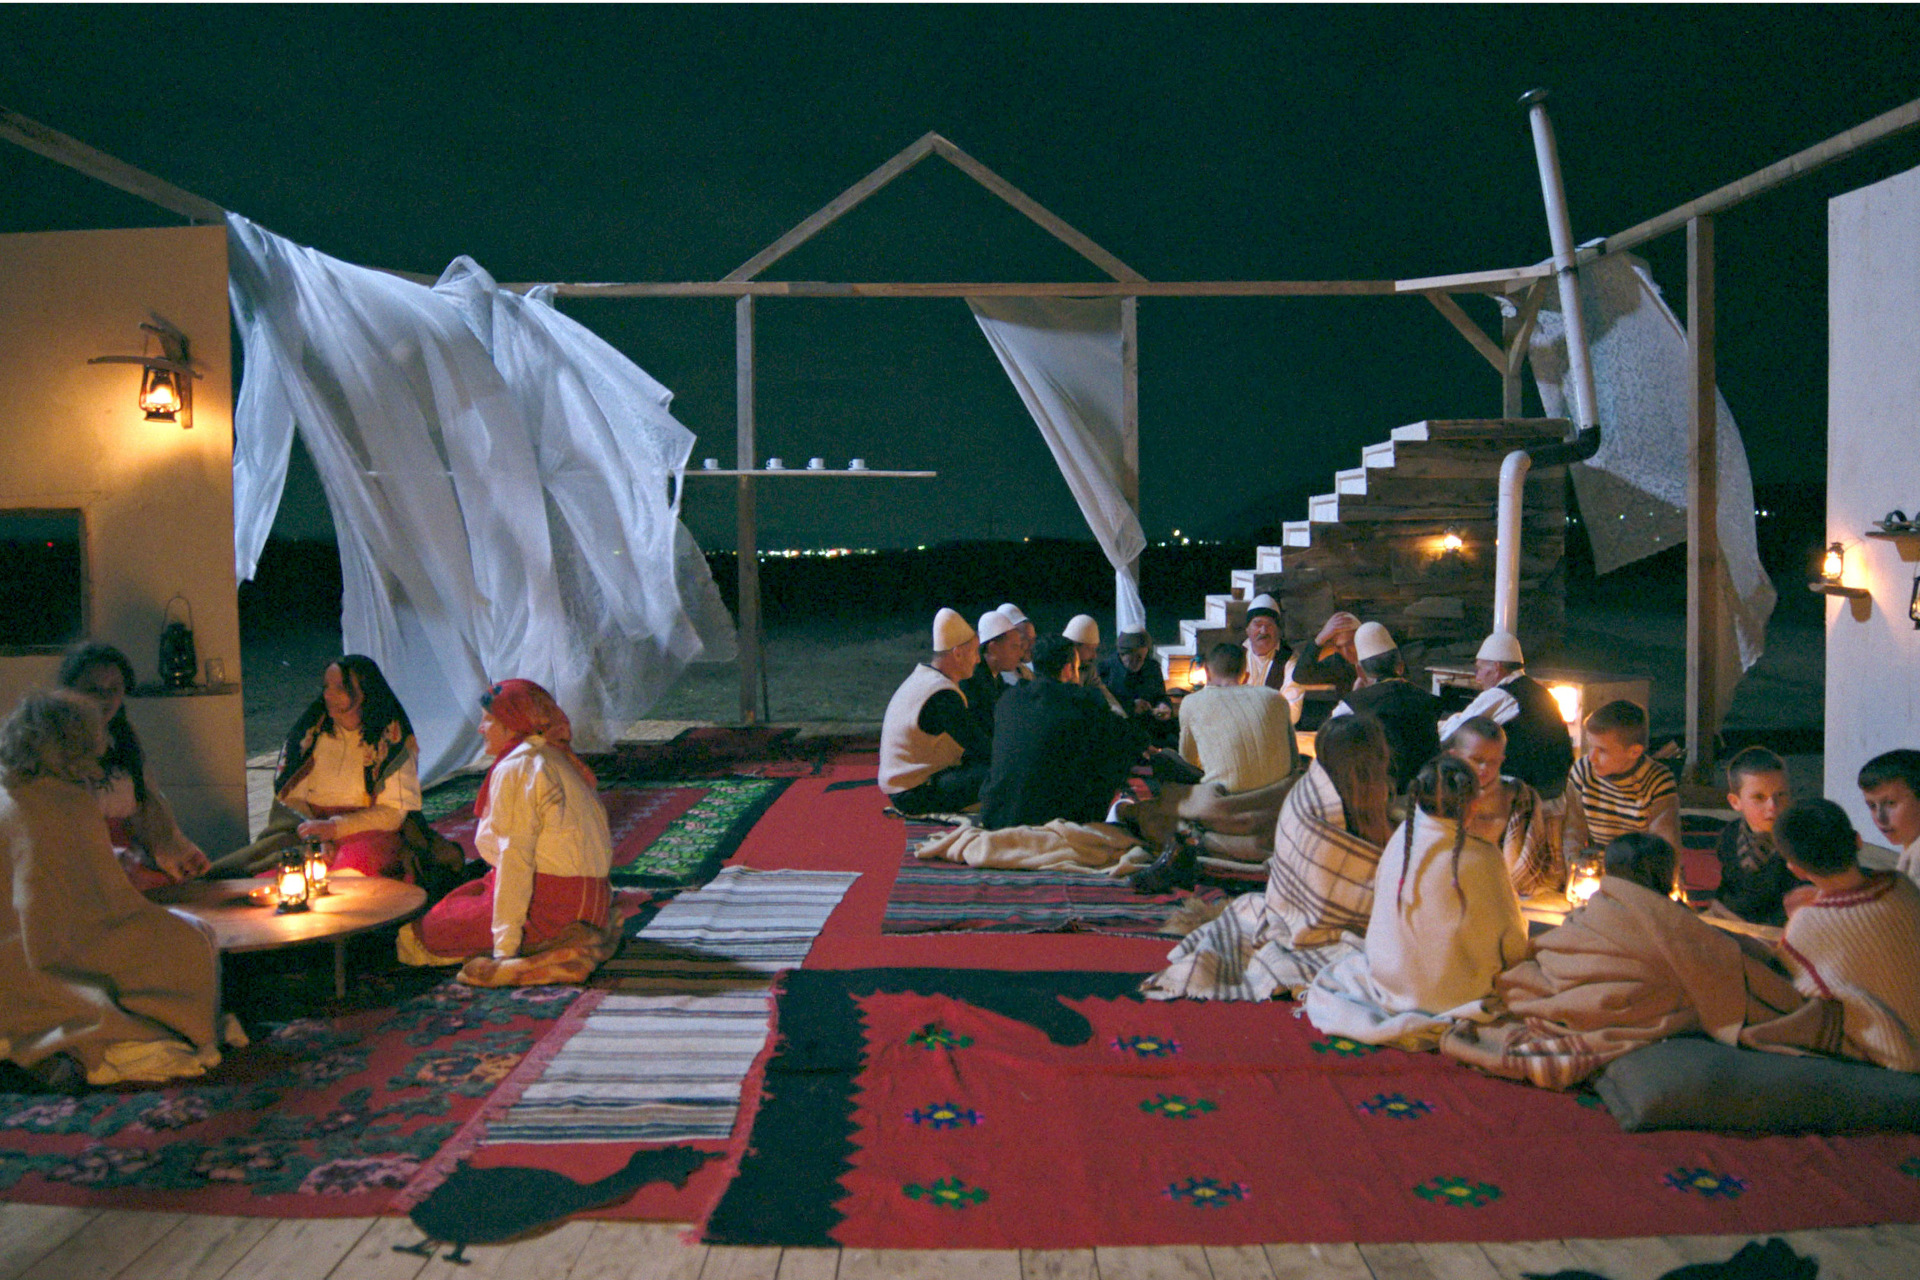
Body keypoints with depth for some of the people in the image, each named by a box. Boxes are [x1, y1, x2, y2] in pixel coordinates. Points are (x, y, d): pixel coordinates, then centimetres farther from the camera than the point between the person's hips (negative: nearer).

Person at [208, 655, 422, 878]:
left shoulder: (392, 739, 1)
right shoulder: (312, 730, 12)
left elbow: (393, 812, -3)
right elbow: (290, 797, 9)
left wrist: (333, 827, -16)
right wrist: (311, 830, -13)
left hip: (367, 832, -4)